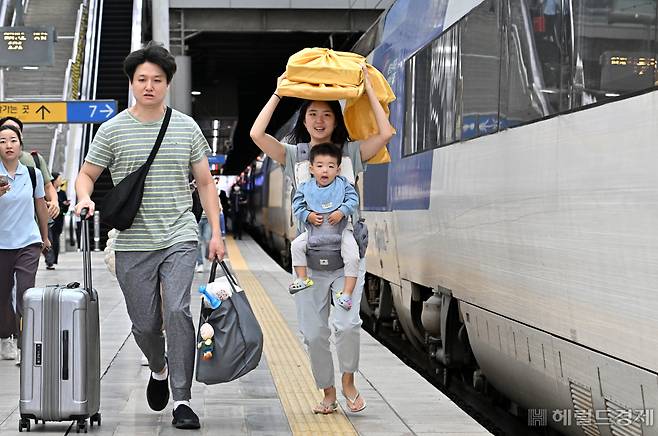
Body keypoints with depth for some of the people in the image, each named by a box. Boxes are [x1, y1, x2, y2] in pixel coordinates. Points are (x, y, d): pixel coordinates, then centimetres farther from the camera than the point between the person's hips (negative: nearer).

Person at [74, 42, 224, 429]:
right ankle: (159, 369, 40)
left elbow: (205, 183, 11)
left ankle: (182, 400, -9)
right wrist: (85, 198, -14)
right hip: (133, 244, 1)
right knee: (144, 323, 7)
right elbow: (87, 174, 9)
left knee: (178, 313, -16)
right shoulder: (113, 130, 3)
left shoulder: (187, 128, 6)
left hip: (179, 240, -1)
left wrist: (216, 232, 4)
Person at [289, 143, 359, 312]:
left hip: (341, 229, -2)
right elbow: (297, 206, 1)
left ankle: (347, 293, -13)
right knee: (296, 245, -14)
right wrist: (308, 216, -16)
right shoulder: (306, 188, -2)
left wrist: (341, 212, -21)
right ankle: (302, 278, -1)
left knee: (352, 256, -20)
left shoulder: (343, 184, -4)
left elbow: (353, 200, -7)